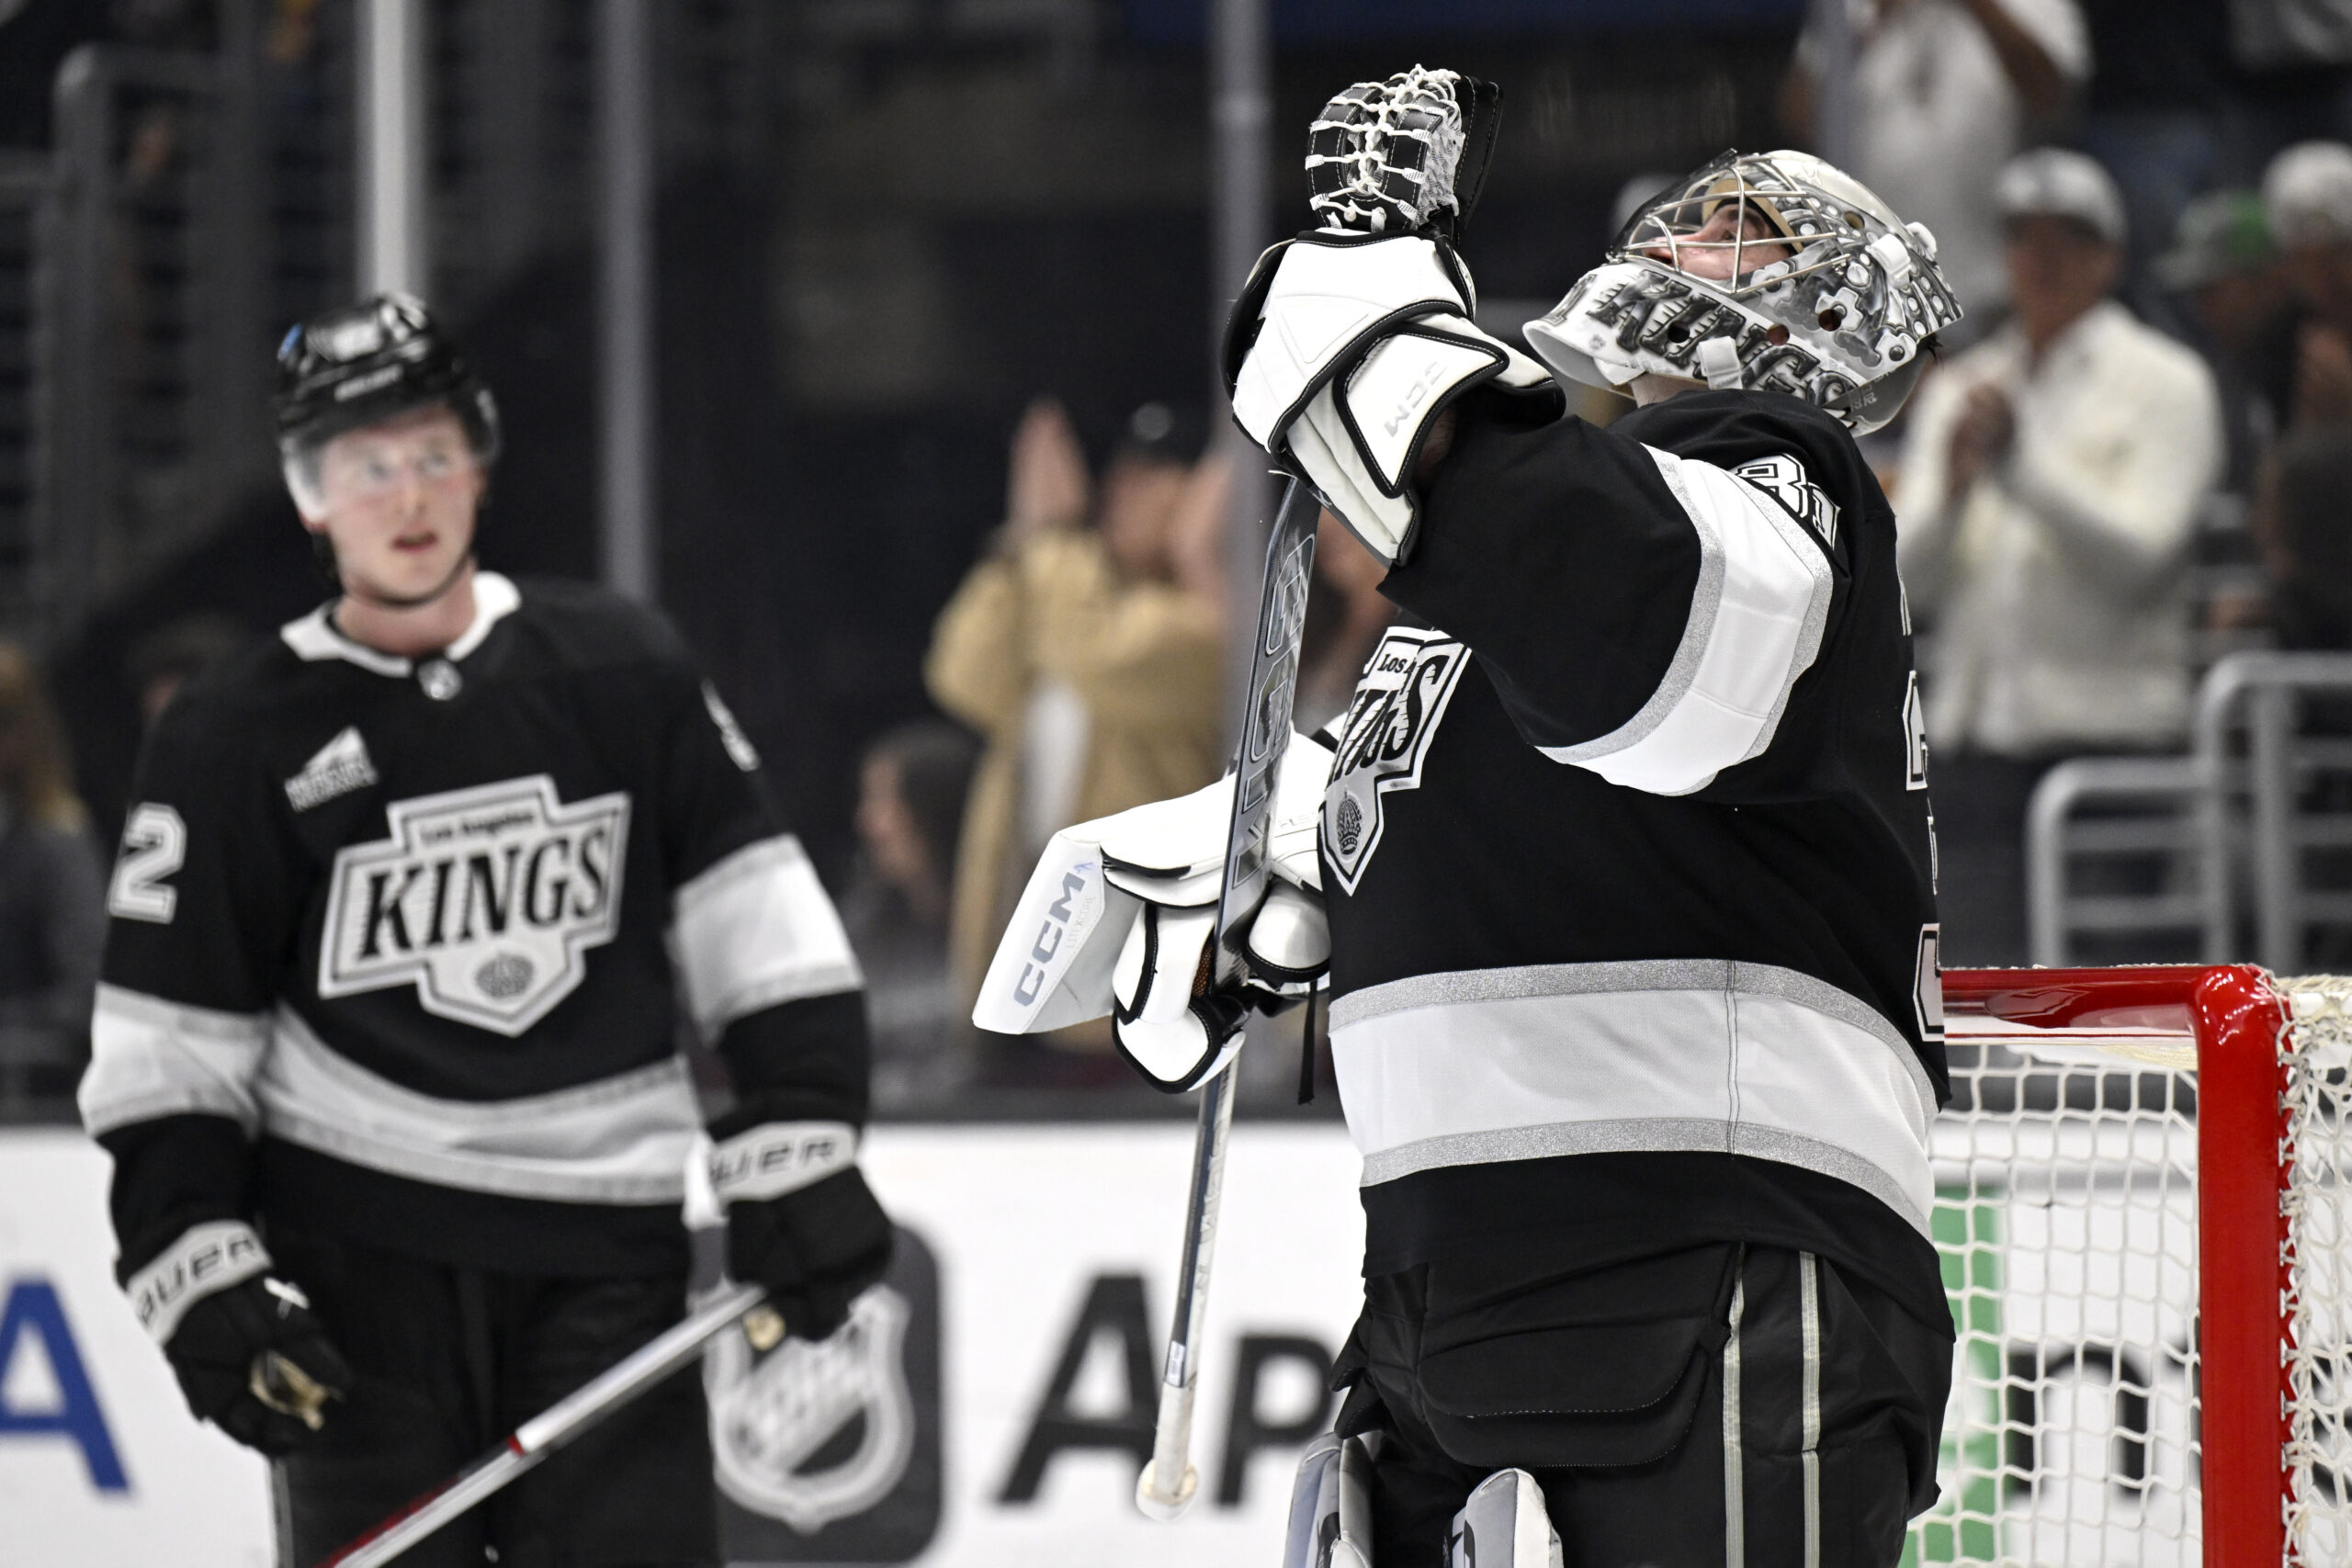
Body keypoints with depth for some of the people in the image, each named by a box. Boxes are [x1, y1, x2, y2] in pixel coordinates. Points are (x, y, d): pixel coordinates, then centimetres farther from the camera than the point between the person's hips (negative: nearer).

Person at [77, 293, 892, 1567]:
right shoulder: (231, 742, 0)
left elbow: (764, 935, 8)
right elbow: (161, 1056, 1)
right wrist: (201, 1278, -9)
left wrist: (798, 1153, -1)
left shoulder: (623, 673, 5)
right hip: (358, 1269, -1)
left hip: (602, 1259, 1)